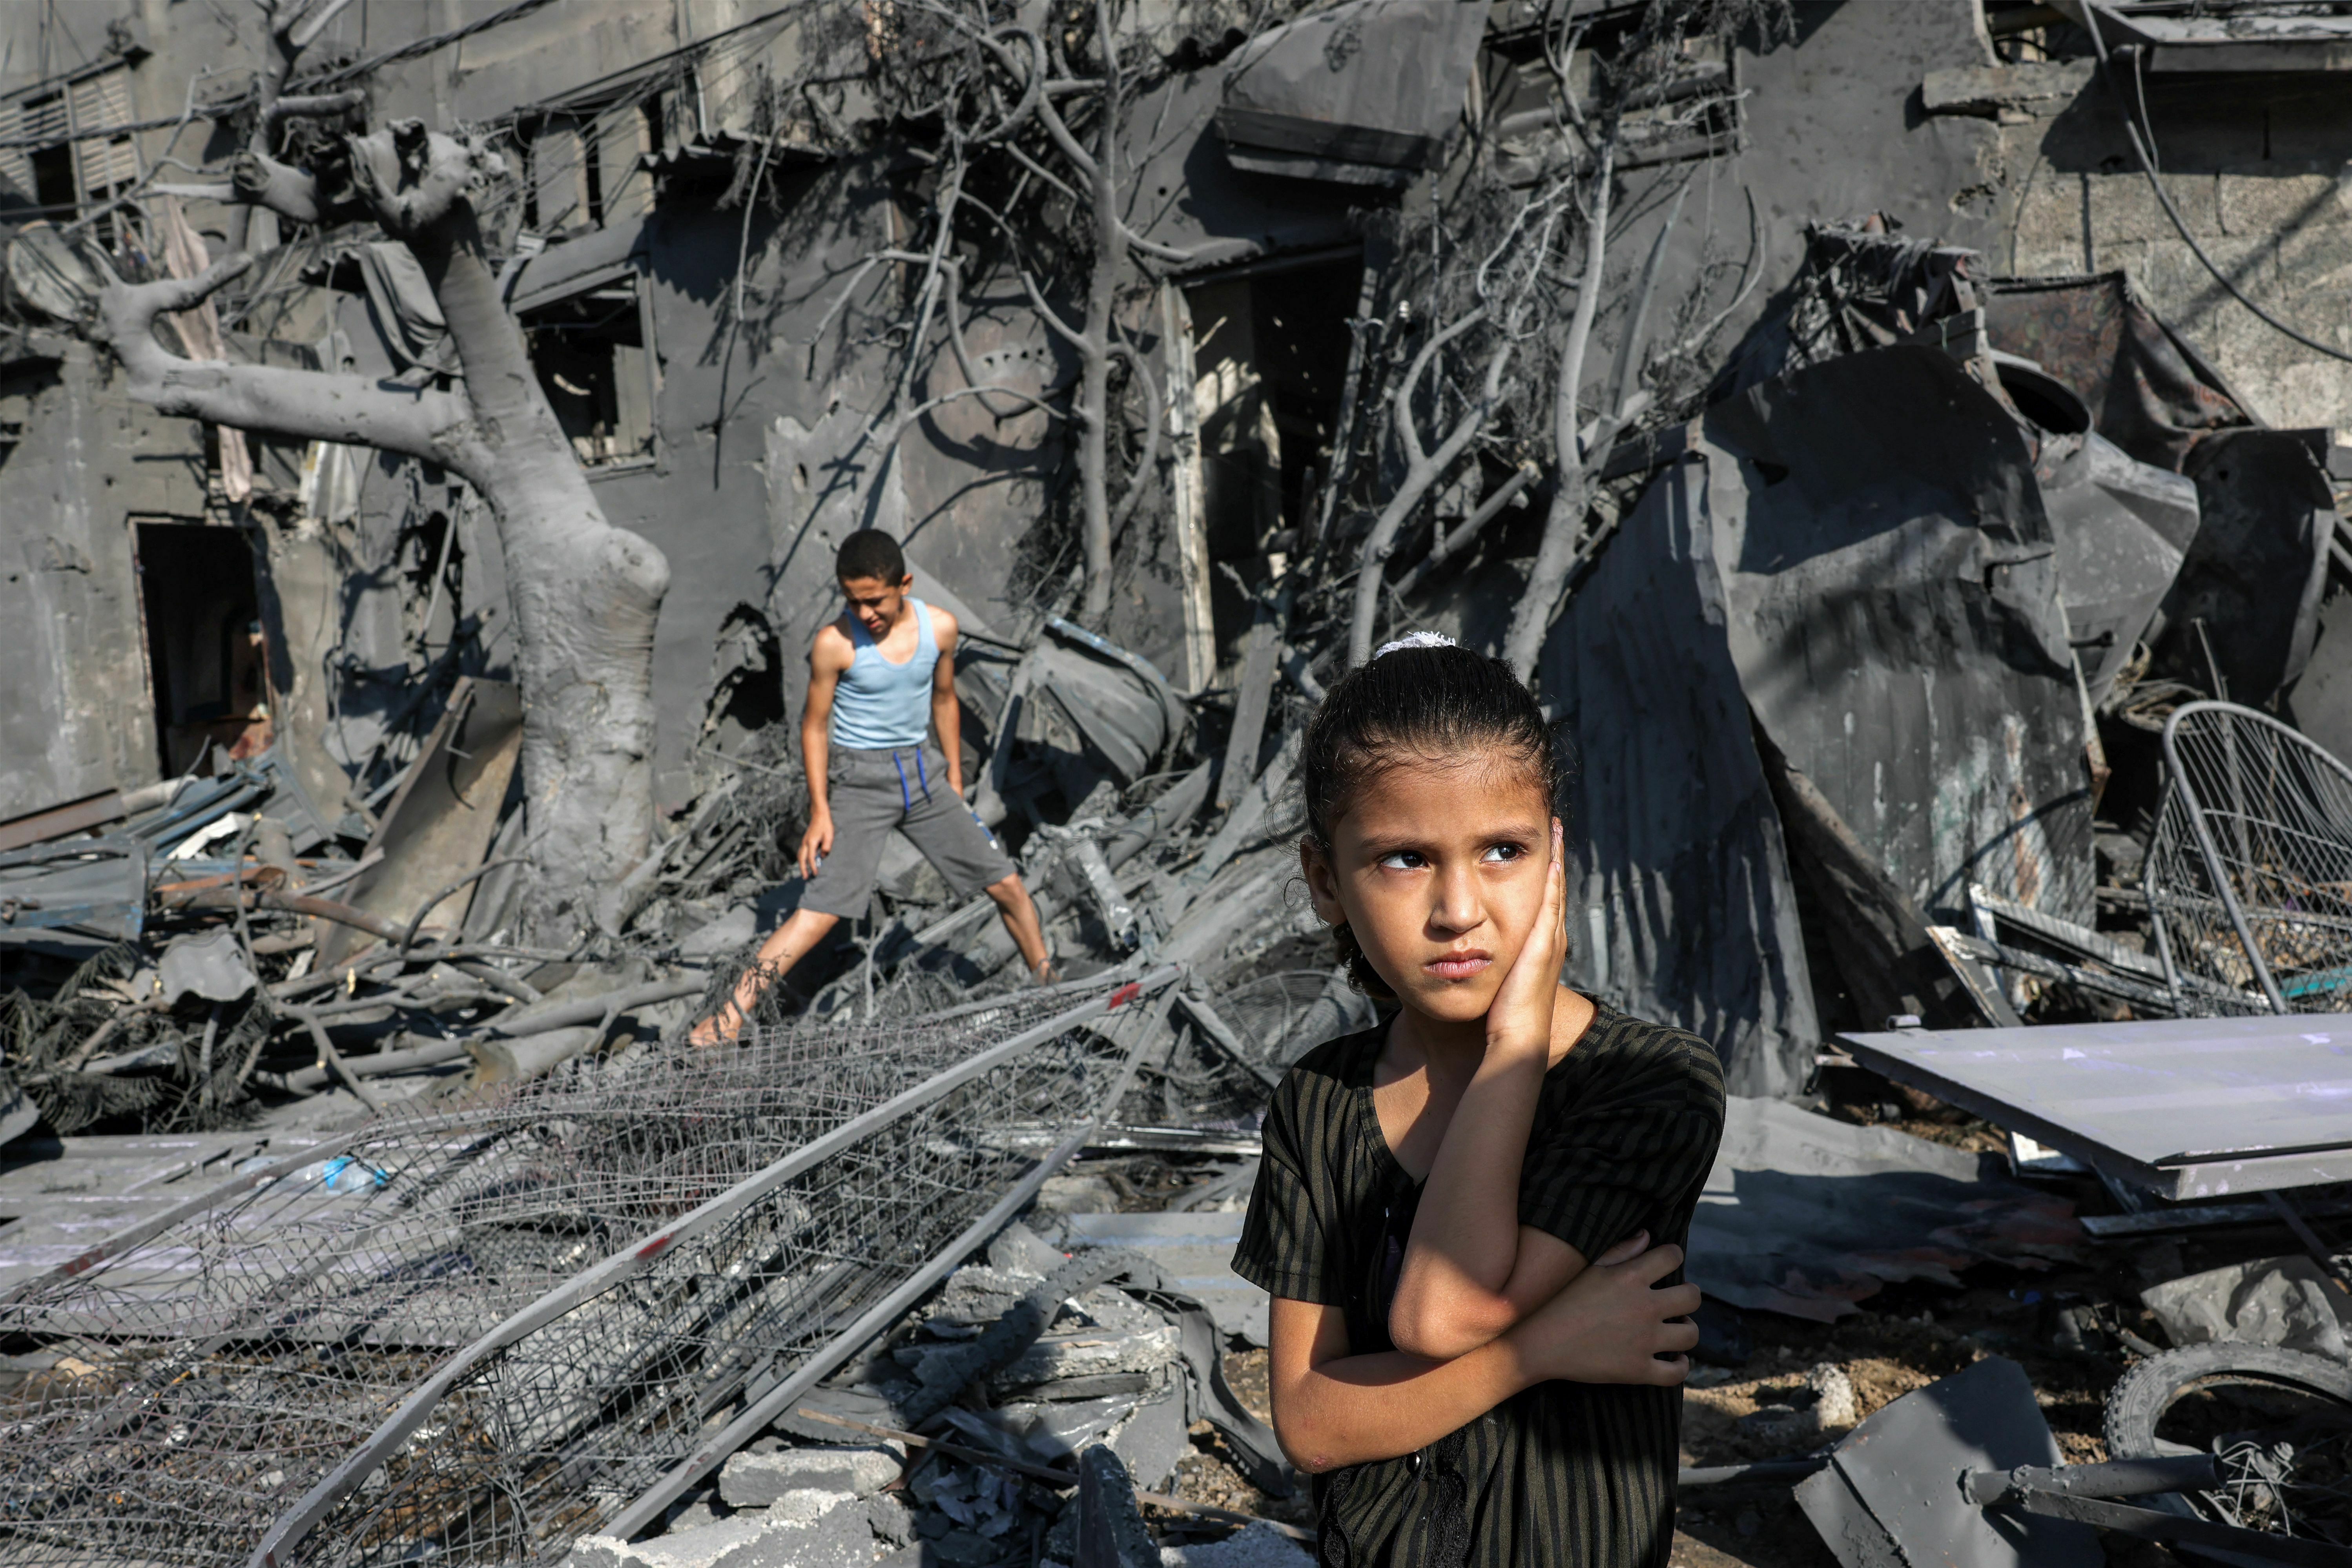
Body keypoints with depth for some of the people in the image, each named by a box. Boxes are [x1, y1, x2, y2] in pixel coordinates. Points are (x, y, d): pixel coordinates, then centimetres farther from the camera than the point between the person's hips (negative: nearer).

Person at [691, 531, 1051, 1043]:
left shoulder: (939, 627, -5)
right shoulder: (835, 643, -16)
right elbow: (815, 724, -7)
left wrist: (955, 781, 15)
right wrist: (819, 810, -11)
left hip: (922, 770, 4)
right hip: (859, 778, -4)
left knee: (1007, 884, 6)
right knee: (825, 908, -17)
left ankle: (1049, 987, 25)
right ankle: (731, 1013, -14)